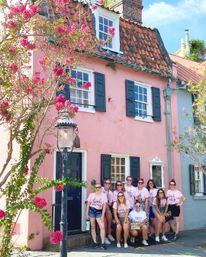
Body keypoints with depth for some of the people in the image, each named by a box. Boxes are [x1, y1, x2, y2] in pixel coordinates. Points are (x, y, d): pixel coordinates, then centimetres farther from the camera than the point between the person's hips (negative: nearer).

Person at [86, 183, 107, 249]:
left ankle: (102, 243, -7)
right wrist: (87, 214, -1)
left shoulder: (103, 195, 3)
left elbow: (104, 206, 0)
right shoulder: (91, 195, 4)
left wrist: (102, 215, -6)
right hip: (91, 210, 0)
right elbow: (88, 205, 5)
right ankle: (95, 242, 12)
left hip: (99, 211, 0)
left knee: (102, 227, -11)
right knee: (93, 227, 3)